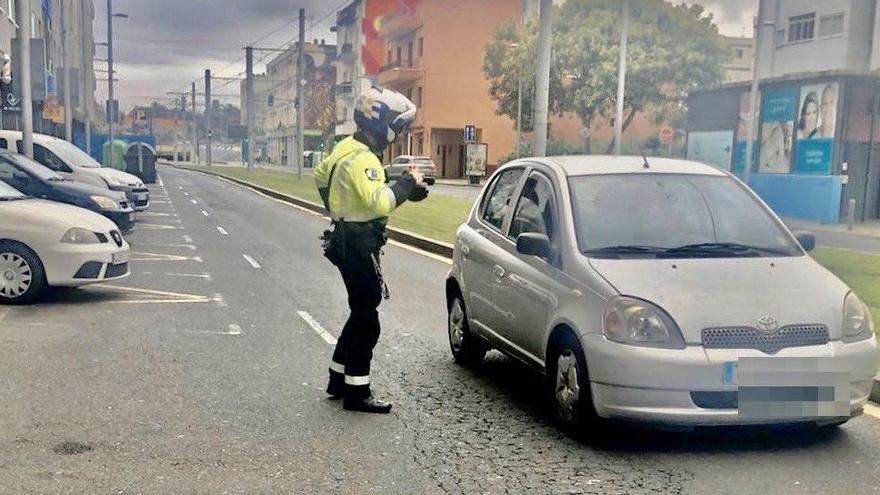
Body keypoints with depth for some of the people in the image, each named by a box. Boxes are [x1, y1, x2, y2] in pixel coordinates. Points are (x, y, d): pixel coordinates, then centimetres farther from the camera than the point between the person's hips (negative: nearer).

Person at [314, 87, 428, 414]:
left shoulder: (348, 148, 10)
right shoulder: (362, 159, -21)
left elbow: (320, 175, 27)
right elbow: (378, 202, -33)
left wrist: (338, 208, 31)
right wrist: (407, 185, -20)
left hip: (347, 242, 10)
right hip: (358, 247, -10)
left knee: (360, 314, 19)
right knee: (366, 321, -4)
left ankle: (338, 379, 28)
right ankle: (356, 392, 2)